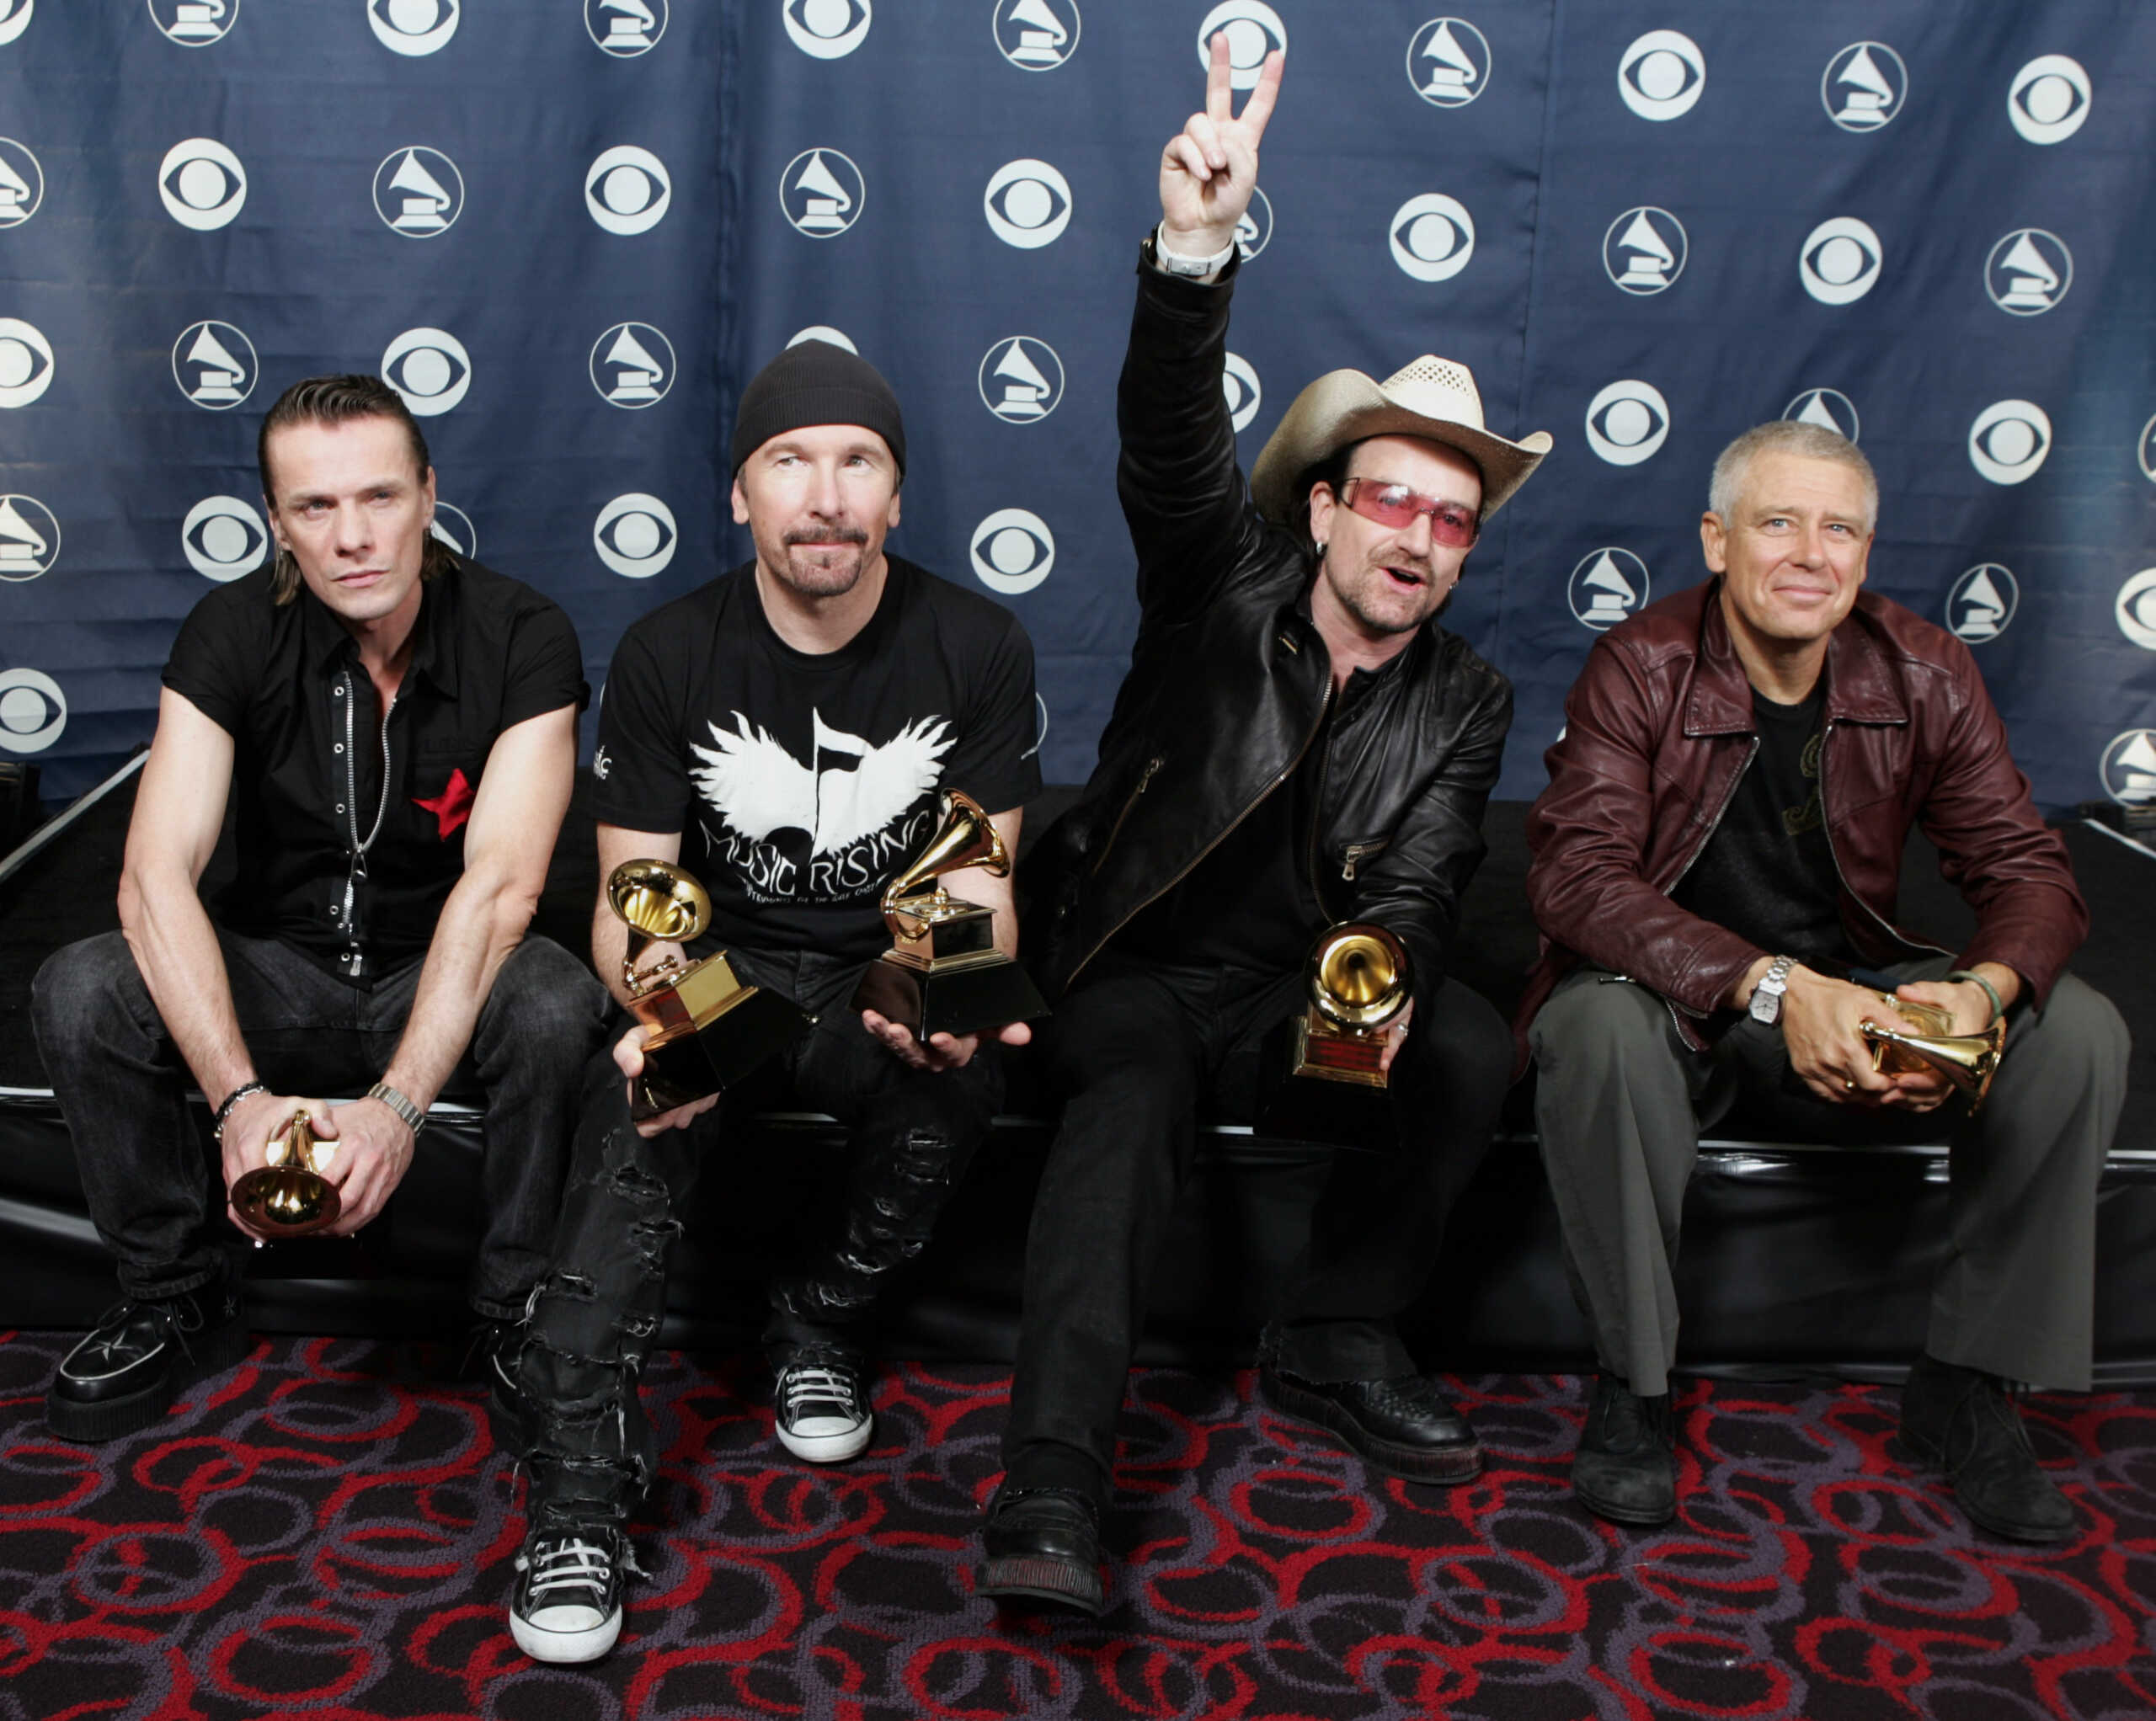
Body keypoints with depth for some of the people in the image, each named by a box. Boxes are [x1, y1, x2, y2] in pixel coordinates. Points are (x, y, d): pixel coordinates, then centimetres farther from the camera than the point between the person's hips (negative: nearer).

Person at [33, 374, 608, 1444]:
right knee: (79, 994, -24)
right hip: (277, 973, 2)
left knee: (557, 1004, -34)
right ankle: (177, 1301, -1)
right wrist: (240, 1096, -35)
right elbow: (154, 878, -21)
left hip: (442, 980, -2)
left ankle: (519, 1313, -11)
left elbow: (502, 881, -26)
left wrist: (398, 1100, -37)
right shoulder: (235, 634, -11)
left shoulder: (520, 638, -16)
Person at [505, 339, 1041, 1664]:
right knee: (638, 1114, -32)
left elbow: (978, 884, -5)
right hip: (725, 963, 0)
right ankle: (581, 1495, -30)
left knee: (961, 1085, -33)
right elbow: (628, 897, -7)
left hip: (883, 973, 1)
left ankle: (822, 1324, -4)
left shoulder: (978, 648, -6)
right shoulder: (667, 656, -6)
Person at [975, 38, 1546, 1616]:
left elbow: (1418, 888, -9)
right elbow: (1173, 438, -23)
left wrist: (1378, 981, -34)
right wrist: (1197, 246, -42)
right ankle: (1049, 1494, -41)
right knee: (1133, 1101, -33)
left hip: (1299, 987, 3)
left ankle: (1337, 1345, -6)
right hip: (1135, 966, -3)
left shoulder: (1464, 703, 3)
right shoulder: (1227, 583, -4)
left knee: (1468, 1046, -23)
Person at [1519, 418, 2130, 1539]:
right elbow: (1576, 873, -24)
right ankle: (1632, 1389, -19)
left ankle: (1967, 1386, -5)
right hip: (1674, 1003, -3)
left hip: (1853, 998, 4)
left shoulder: (1923, 676, -3)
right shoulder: (1641, 668, -14)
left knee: (2079, 1034, -17)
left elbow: (2025, 867, -2)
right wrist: (1771, 988, -37)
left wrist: (1986, 988, -27)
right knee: (1598, 1024, -37)